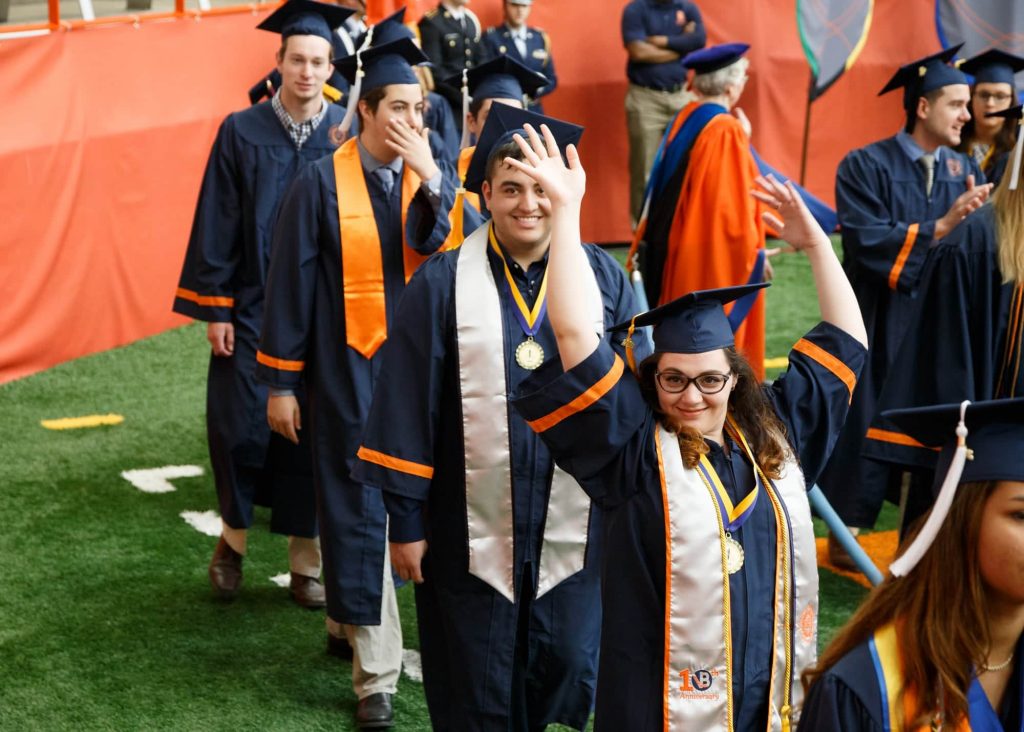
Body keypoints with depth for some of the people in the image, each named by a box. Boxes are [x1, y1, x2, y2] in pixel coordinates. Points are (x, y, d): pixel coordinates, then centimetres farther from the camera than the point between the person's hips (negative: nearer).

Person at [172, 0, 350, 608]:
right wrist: (215, 307, -4)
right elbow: (218, 225, -1)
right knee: (241, 424, -1)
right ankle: (234, 537, 24)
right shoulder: (242, 133, -2)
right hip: (252, 307, 0)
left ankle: (307, 562, 19)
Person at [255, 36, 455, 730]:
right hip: (347, 370, -3)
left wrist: (430, 179, -23)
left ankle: (348, 616, 35)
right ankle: (377, 673, 5)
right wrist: (282, 382, -4)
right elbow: (291, 284, -5)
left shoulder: (434, 177, 1)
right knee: (359, 508, -1)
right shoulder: (322, 183, -8)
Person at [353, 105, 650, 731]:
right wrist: (406, 521, -5)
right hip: (472, 532, -1)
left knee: (569, 676, 12)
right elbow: (408, 407, -5)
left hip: (575, 532, 2)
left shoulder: (605, 279, -1)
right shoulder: (443, 284, -7)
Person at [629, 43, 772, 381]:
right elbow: (734, 203, -21)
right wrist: (754, 252, -9)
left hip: (676, 254, 8)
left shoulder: (686, 118, 5)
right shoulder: (727, 131, -19)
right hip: (718, 260, -8)